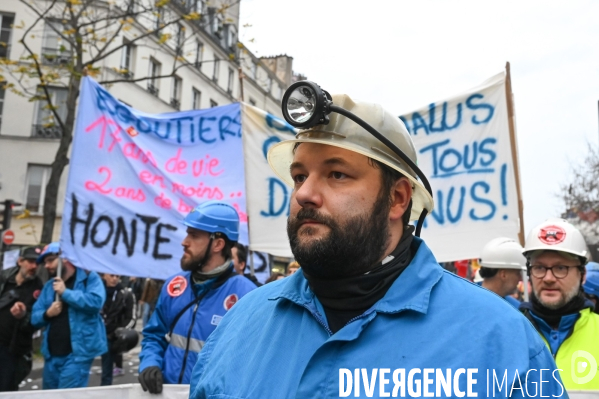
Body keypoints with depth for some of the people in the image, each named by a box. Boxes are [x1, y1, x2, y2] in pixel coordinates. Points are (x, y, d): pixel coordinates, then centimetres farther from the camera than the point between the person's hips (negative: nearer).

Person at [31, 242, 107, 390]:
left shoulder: (89, 277, -3)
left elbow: (95, 301, -21)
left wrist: (65, 292, -15)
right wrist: (47, 314, -8)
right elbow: (35, 318, 14)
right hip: (52, 354, 7)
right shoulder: (49, 285, 15)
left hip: (77, 352, -7)